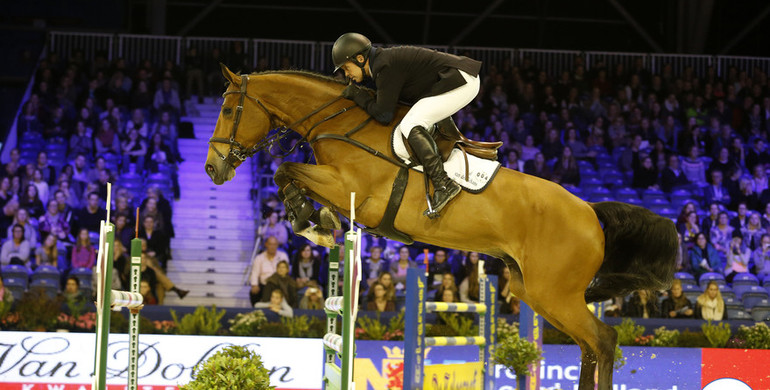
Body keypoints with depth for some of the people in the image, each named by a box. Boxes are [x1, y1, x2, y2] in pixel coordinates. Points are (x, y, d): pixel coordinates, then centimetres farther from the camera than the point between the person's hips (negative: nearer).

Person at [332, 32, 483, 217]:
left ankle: (443, 185, -28)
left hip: (463, 83, -10)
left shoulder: (385, 68, -16)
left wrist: (359, 96, -3)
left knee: (410, 126, -19)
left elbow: (384, 115, -16)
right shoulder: (383, 59, 14)